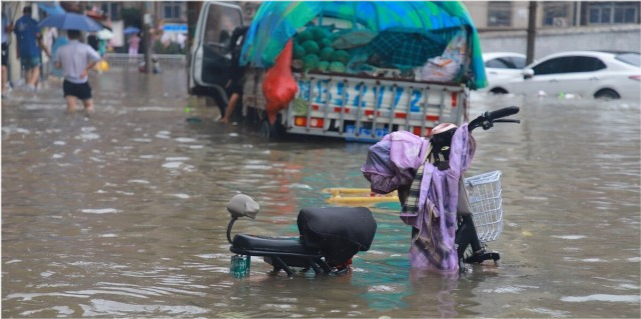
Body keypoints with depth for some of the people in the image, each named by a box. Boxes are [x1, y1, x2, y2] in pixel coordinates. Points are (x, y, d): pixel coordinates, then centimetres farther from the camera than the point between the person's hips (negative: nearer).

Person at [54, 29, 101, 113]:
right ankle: (89, 108, -20)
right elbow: (97, 58, -22)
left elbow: (57, 65, 3)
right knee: (89, 104, 14)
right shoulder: (85, 47, -7)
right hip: (83, 82, -1)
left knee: (71, 108, -2)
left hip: (69, 82, 1)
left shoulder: (61, 49, -2)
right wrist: (86, 69, -11)